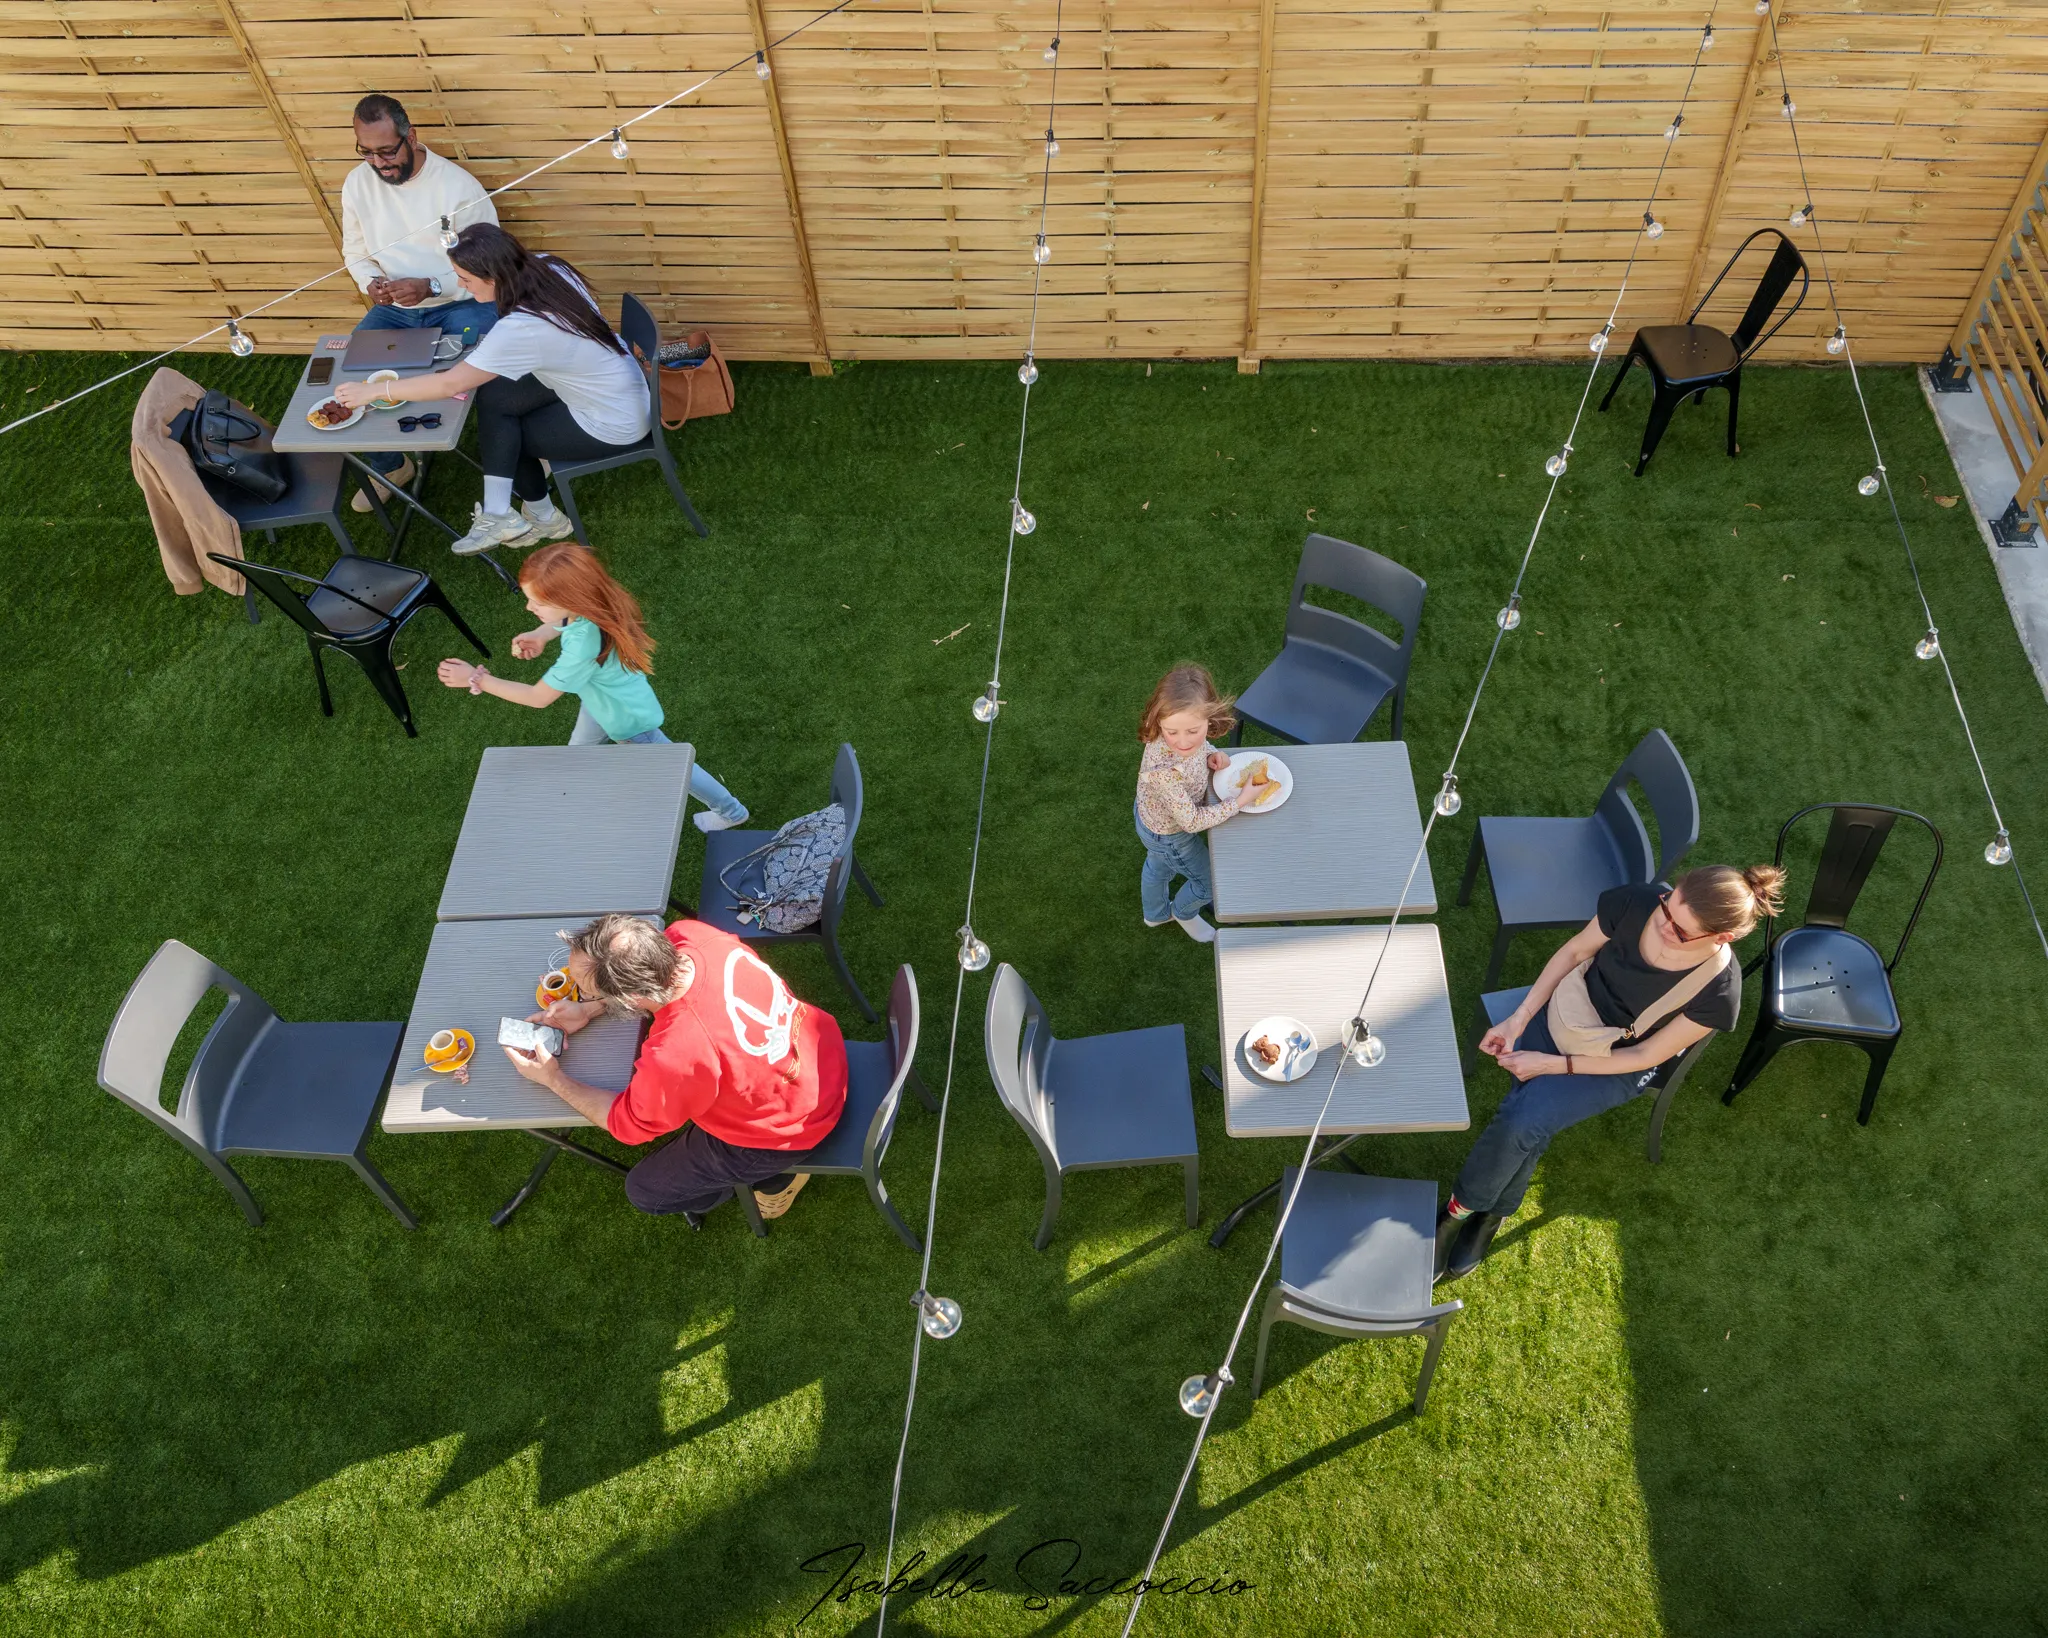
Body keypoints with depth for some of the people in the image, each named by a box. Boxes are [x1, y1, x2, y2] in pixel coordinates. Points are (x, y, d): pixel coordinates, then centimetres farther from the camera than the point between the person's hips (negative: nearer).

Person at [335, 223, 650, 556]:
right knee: (492, 397, -3)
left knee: (502, 436, 6)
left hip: (612, 424, -8)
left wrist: (374, 390, -14)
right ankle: (500, 515, 0)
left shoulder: (522, 328, -30)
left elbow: (450, 384, -24)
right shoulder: (549, 268, -9)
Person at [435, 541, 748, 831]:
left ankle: (730, 811, 40)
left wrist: (477, 679, -26)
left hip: (627, 720, -7)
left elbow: (540, 697, -33)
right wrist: (542, 634, -17)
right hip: (601, 701, 7)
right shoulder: (587, 605, -25)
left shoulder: (584, 645, -46)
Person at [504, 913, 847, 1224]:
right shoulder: (687, 933, -24)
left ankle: (776, 1176, 21)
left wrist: (553, 1079, -8)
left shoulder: (675, 1058, -41)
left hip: (790, 1127, -7)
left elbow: (625, 1124, -17)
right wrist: (587, 1011, -5)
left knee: (644, 1191, 11)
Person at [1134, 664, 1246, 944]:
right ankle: (1184, 913, 54)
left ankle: (1155, 913, 66)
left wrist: (1211, 753, -21)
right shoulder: (1164, 772, -48)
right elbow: (1192, 822, -33)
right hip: (1170, 835, -6)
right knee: (1210, 882, 21)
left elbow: (1196, 744, -1)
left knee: (1158, 866, 36)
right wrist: (1241, 800, -29)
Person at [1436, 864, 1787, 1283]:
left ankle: (1460, 1210, 0)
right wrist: (1519, 1018, -11)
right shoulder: (1635, 903, -23)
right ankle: (1493, 1212, 3)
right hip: (1567, 1012, 2)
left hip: (1617, 1064, -2)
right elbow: (1575, 951, -5)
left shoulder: (1718, 992, -26)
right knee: (1524, 1123, -22)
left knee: (1523, 1121, -24)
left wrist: (1552, 1065, -20)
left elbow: (1645, 1056, -16)